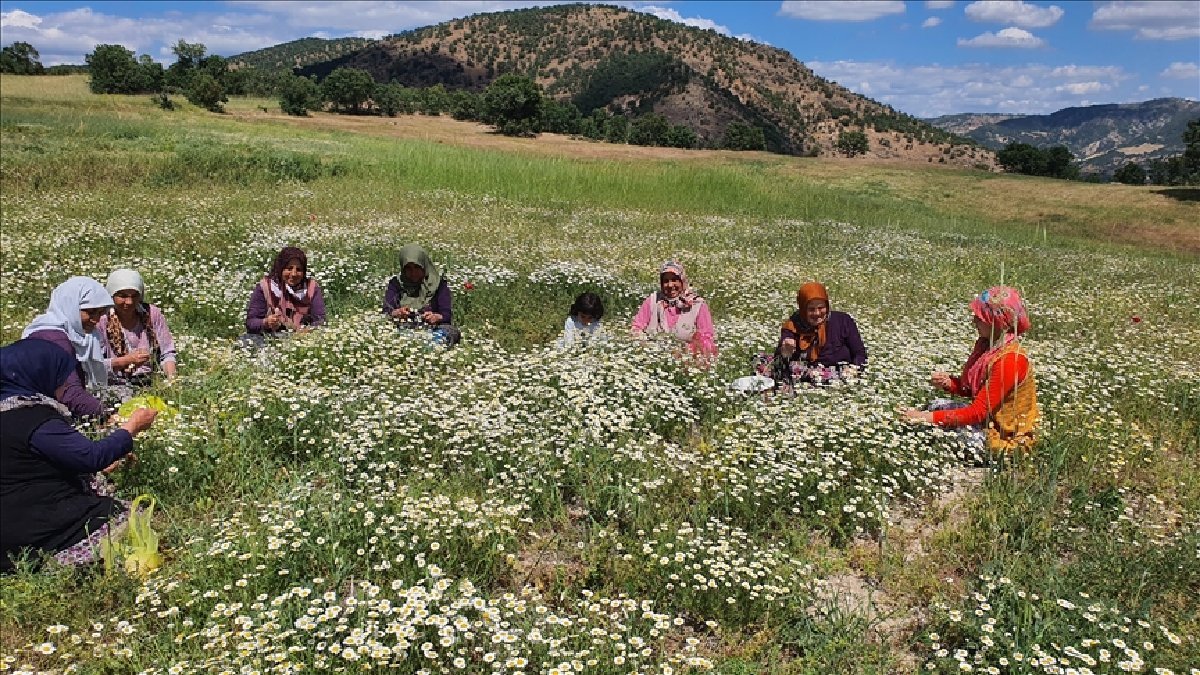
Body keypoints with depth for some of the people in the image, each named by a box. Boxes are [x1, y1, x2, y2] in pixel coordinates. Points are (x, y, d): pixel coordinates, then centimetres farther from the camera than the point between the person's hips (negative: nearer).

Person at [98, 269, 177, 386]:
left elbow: (167, 354, 5)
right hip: (113, 386, -1)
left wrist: (172, 378, -12)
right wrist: (126, 360, -19)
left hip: (148, 384, 1)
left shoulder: (152, 314, 2)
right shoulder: (101, 320, -4)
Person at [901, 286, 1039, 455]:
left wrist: (928, 417, -30)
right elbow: (974, 389, 11)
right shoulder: (987, 344, 0)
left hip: (1006, 436, -9)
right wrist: (949, 383, -10)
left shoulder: (1010, 360, -27)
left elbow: (978, 412, -28)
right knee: (937, 405, -1)